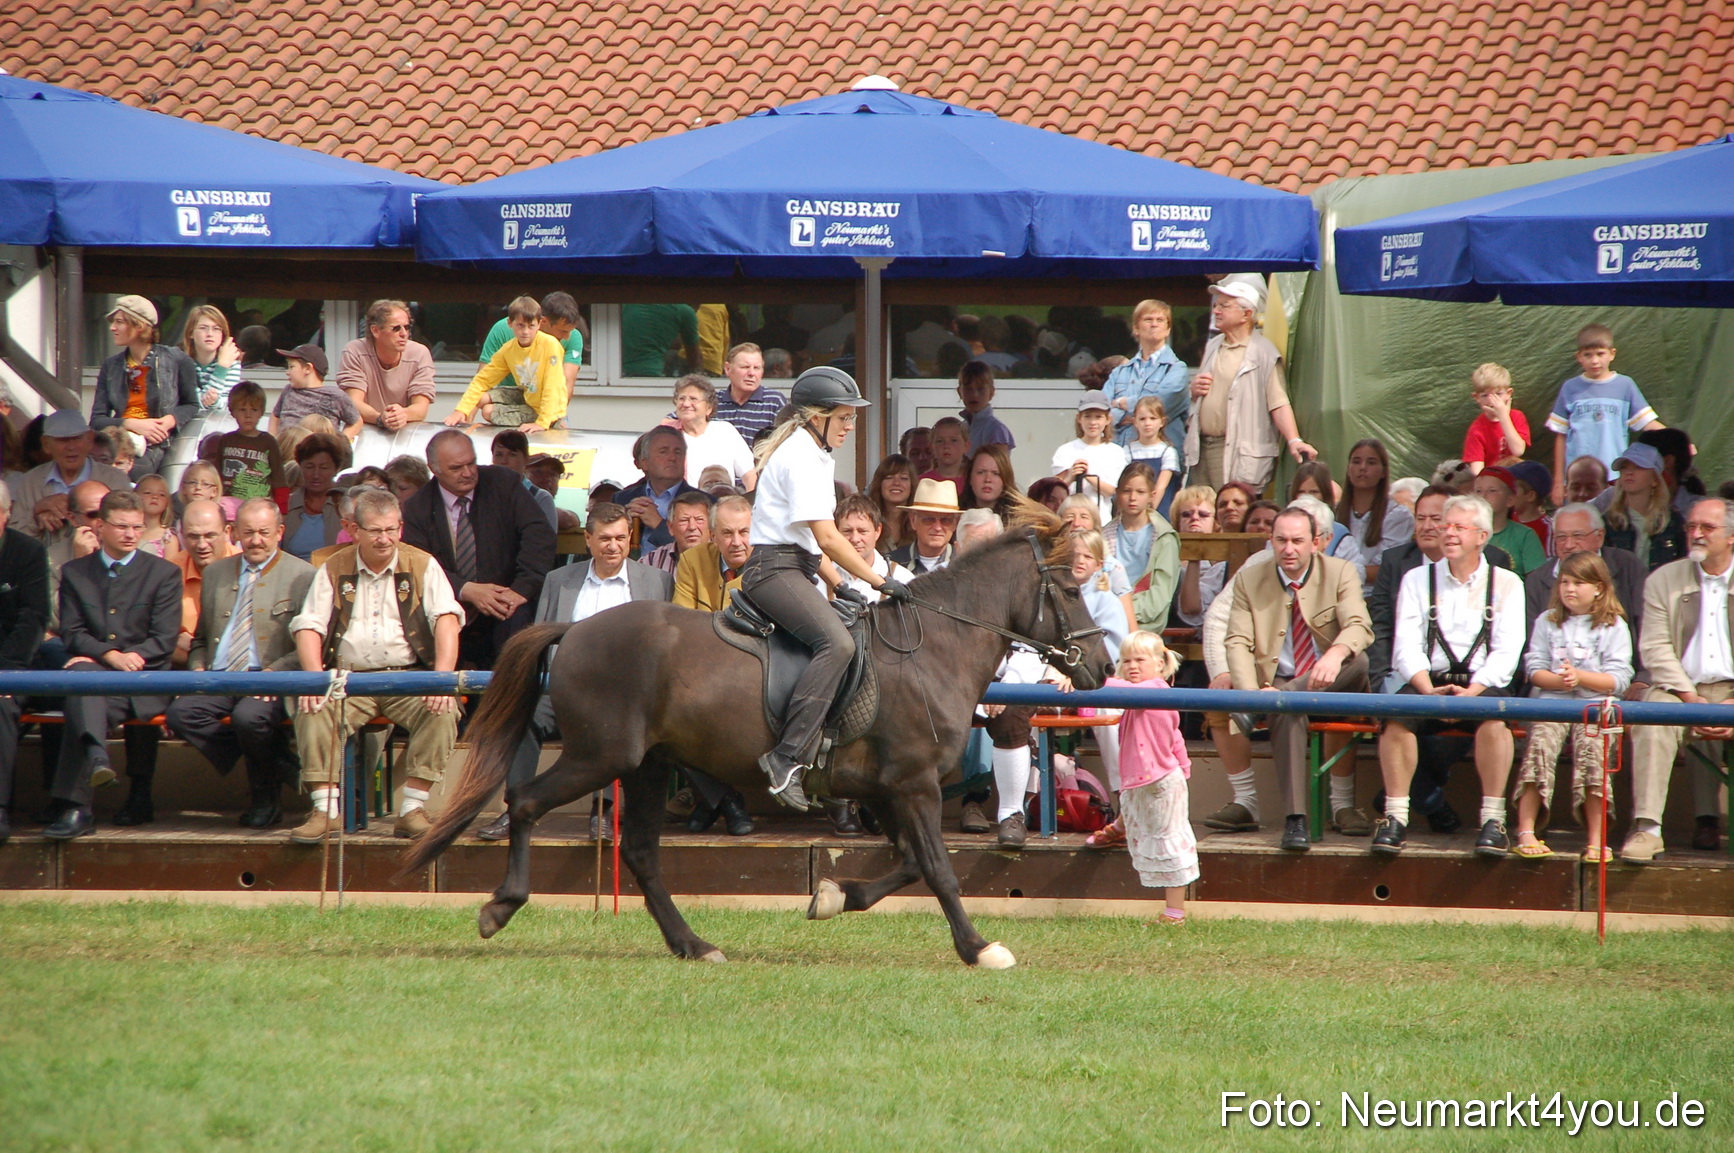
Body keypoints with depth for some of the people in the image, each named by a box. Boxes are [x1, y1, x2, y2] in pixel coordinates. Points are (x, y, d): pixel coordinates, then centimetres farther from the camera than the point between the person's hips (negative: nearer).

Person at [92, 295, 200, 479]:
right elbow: (97, 420, 11)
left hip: (154, 445, -3)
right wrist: (133, 424, -9)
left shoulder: (175, 359, 7)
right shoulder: (111, 366, 17)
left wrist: (170, 420, -6)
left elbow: (191, 406, 17)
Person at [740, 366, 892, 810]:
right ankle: (787, 756, -36)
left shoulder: (814, 455, 21)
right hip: (776, 569, -11)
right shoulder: (801, 457, -13)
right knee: (837, 642, -28)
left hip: (791, 569, 11)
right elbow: (827, 538, -18)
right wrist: (880, 582, -14)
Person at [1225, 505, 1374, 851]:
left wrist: (1336, 654, -39)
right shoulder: (1250, 583, 7)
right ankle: (1295, 819, -41)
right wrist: (1253, 691, -25)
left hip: (1331, 683, 0)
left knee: (1359, 661, -34)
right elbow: (1237, 643, -3)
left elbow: (1359, 627, -14)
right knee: (1287, 712, -37)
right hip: (1276, 684, 0)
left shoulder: (1340, 573, 3)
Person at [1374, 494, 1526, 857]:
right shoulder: (1418, 580, 14)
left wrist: (1472, 692, -18)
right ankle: (1395, 818, -30)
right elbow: (1406, 647, 3)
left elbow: (1506, 651, -1)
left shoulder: (1506, 583, 10)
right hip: (1429, 682, 1)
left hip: (1483, 686, -1)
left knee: (1493, 714, -35)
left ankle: (1493, 820, -33)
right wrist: (1429, 691, -16)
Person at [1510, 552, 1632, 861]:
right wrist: (1558, 680, -14)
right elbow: (1535, 669, 7)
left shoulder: (1613, 627, 8)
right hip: (1550, 701, 2)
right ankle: (1526, 833, -26)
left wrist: (1580, 677, -14)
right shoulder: (1547, 622, 15)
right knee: (1541, 745, -28)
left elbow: (1618, 680, 1)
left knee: (1591, 749, -29)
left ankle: (1596, 841, -23)